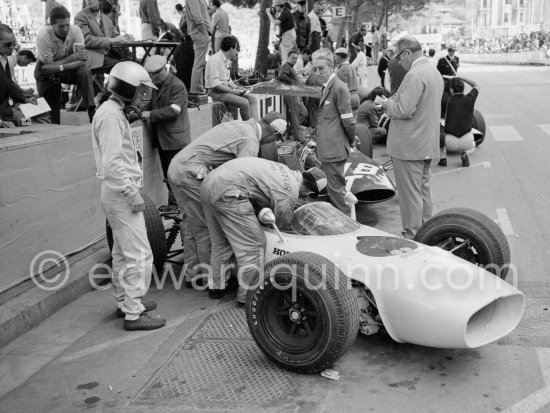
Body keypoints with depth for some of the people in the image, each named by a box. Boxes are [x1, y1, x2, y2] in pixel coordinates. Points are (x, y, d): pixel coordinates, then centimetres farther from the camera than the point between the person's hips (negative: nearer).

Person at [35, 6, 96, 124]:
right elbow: (48, 66, -25)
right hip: (47, 70, -1)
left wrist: (60, 67, -37)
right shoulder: (43, 36, -27)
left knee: (85, 71, -31)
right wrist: (73, 57, -31)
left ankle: (92, 113, -33)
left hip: (70, 69, 1)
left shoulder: (75, 30, -22)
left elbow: (82, 61, -24)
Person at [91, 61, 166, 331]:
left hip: (117, 193, 11)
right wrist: (132, 193, -21)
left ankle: (124, 302, 30)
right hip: (121, 194, -11)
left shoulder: (113, 111, 15)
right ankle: (133, 314, -4)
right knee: (139, 255, -8)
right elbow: (112, 162, -23)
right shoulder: (111, 114, -16)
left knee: (122, 252, 18)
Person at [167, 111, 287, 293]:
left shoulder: (240, 125, 17)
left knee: (193, 224, 18)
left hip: (176, 166, 10)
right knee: (209, 227, -3)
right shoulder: (250, 141, -11)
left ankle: (192, 274, 28)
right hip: (191, 174, -10)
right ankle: (216, 283, 2)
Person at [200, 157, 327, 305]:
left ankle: (217, 286, 35)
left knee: (220, 243, 23)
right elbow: (282, 225, 10)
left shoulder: (284, 170, 20)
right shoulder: (290, 192, -4)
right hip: (227, 192, -10)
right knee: (253, 245, 1)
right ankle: (248, 295, 8)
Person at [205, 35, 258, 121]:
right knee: (244, 102, -24)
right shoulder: (215, 60, -17)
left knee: (252, 98, -2)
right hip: (216, 92, -10)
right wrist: (232, 91, -19)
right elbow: (215, 84, -24)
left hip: (226, 89, 10)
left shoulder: (227, 60, 15)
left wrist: (237, 88, 7)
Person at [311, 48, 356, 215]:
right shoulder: (327, 87, 15)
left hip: (334, 149, -9)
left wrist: (350, 142, -2)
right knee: (333, 188, 16)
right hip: (327, 149, 9)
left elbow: (348, 120, -14)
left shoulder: (339, 88, -14)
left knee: (336, 189, -4)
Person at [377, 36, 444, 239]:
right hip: (428, 144, 10)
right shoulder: (434, 72, 12)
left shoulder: (414, 75, -20)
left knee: (410, 193, -2)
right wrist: (395, 101, 13)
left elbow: (405, 110, -25)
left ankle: (412, 236, 5)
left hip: (409, 145, -10)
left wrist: (387, 103, -7)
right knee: (423, 189, 18)